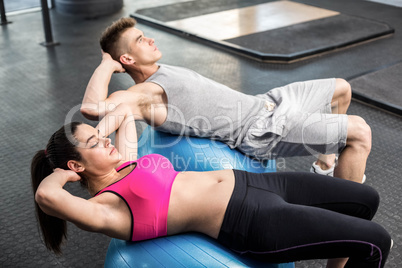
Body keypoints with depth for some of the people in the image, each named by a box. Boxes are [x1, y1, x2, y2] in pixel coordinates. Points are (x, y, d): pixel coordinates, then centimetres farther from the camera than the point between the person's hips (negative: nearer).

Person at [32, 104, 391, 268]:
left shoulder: (124, 165, 11)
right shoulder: (104, 208, -13)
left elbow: (124, 111, 26)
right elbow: (46, 195, -33)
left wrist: (96, 131, 9)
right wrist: (65, 172, -12)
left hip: (248, 182, 9)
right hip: (251, 222, -9)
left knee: (366, 200, 15)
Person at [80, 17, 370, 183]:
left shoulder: (161, 73, 13)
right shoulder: (142, 95, -18)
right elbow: (92, 107, -35)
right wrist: (106, 65, -22)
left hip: (264, 103, 10)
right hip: (261, 130, -10)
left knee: (341, 89, 21)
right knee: (360, 132, -13)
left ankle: (325, 167, 33)